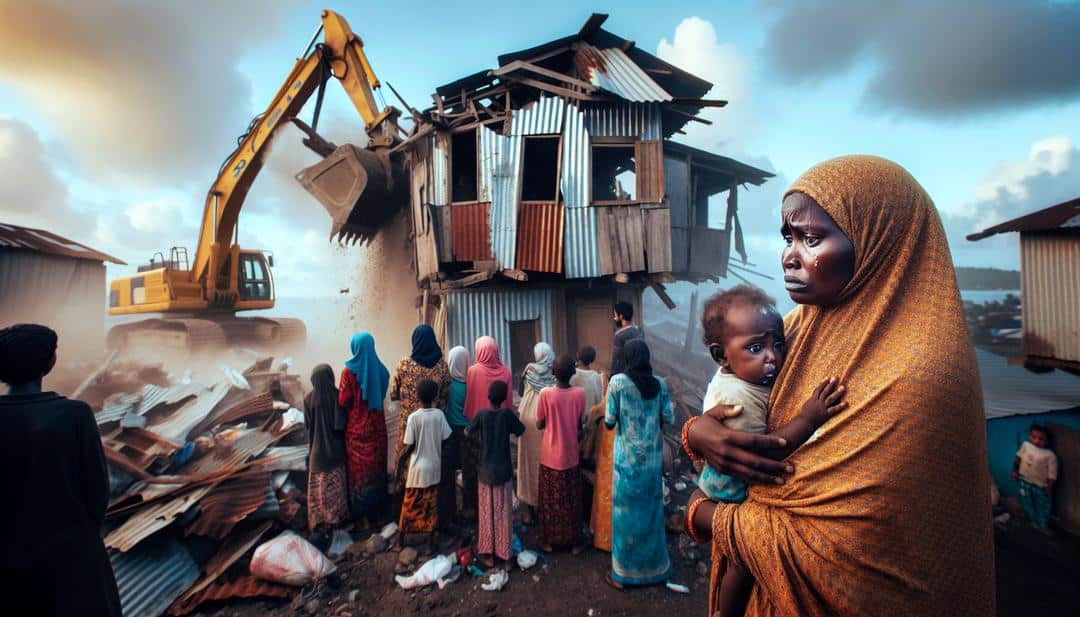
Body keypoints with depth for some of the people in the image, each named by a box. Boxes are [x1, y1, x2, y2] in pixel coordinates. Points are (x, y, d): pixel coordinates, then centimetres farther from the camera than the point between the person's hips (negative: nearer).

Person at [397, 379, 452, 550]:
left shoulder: (413, 417, -18)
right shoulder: (439, 414, -10)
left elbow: (410, 445, -14)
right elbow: (445, 439, -3)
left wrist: (403, 458, 5)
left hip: (418, 467, -2)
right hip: (434, 466, 2)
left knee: (410, 502, 16)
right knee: (431, 503, 12)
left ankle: (402, 535, 30)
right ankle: (431, 539, 19)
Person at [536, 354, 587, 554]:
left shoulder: (545, 393, -18)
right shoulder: (580, 393, -13)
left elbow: (539, 425, -8)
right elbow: (580, 424, -1)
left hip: (550, 455, -1)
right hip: (571, 455, 1)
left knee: (550, 500, 16)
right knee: (572, 500, 17)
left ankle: (548, 541, 29)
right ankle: (575, 542, 29)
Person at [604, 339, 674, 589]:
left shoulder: (617, 382, -13)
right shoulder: (659, 384, -3)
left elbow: (609, 422, -12)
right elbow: (669, 418, 3)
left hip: (627, 457, -3)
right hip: (652, 456, 4)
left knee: (626, 513, 9)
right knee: (651, 510, 18)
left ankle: (623, 573, 22)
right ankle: (654, 568, 33)